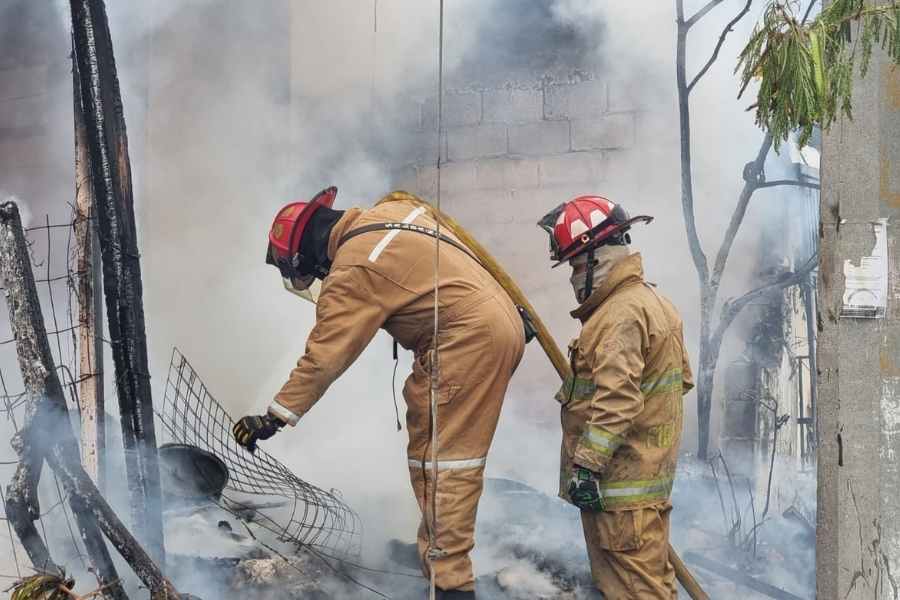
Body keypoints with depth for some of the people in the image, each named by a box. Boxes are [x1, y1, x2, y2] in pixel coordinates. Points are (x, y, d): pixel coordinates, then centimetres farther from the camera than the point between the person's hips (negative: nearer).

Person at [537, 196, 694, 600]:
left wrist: (586, 464, -25)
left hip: (622, 479, -11)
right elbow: (683, 380, 21)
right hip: (648, 469, 11)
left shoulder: (621, 313, -18)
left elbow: (616, 400, -27)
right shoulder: (654, 302, 15)